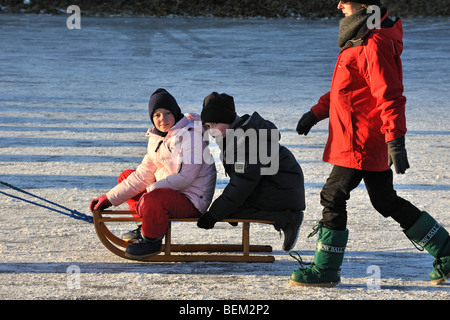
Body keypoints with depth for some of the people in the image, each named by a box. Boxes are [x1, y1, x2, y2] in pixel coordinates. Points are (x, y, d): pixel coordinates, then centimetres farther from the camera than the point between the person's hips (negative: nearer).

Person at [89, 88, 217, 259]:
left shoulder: (190, 134, -16)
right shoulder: (156, 139, 10)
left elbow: (185, 176, -24)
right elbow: (143, 175, 10)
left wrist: (149, 192, -24)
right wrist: (110, 198, 5)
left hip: (192, 200, -9)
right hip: (168, 193, 9)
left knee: (153, 199, -38)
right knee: (126, 176, 17)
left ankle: (152, 240, -8)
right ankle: (145, 228, 18)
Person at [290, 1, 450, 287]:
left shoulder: (375, 45, -19)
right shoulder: (360, 40, 15)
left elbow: (390, 96, -25)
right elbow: (347, 88, 25)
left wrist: (396, 141, -29)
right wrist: (316, 112, 22)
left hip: (361, 143, -11)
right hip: (374, 143, 11)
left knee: (333, 196, -4)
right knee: (386, 201, 14)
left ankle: (326, 270, 5)